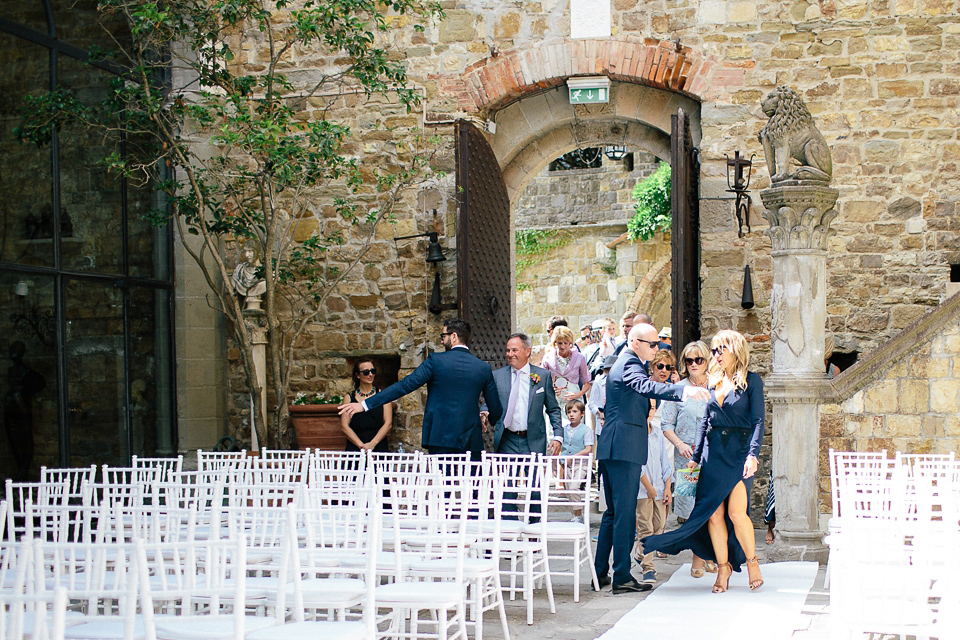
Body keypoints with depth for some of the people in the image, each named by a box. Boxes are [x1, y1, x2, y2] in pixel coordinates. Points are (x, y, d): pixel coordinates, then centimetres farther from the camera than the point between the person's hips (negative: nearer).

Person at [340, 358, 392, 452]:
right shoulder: (350, 397, 12)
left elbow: (388, 424, 5)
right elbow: (344, 425, 4)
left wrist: (373, 444, -9)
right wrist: (361, 445, -10)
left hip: (379, 447, 0)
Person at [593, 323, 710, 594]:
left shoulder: (620, 364, 22)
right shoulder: (630, 365, -11)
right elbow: (647, 387, -33)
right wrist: (683, 391, -47)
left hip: (609, 449, 10)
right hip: (625, 447, -10)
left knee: (613, 512, 16)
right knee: (625, 513, -8)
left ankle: (600, 572, 19)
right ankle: (622, 577, -7)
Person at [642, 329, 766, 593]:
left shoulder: (751, 381, -1)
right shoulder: (714, 381, 14)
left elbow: (758, 421, -7)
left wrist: (752, 454, -18)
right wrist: (696, 455, 13)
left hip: (740, 452, -5)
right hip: (715, 452, 5)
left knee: (736, 512, -12)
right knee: (714, 513, 0)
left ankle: (752, 561, 8)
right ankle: (723, 567, 10)